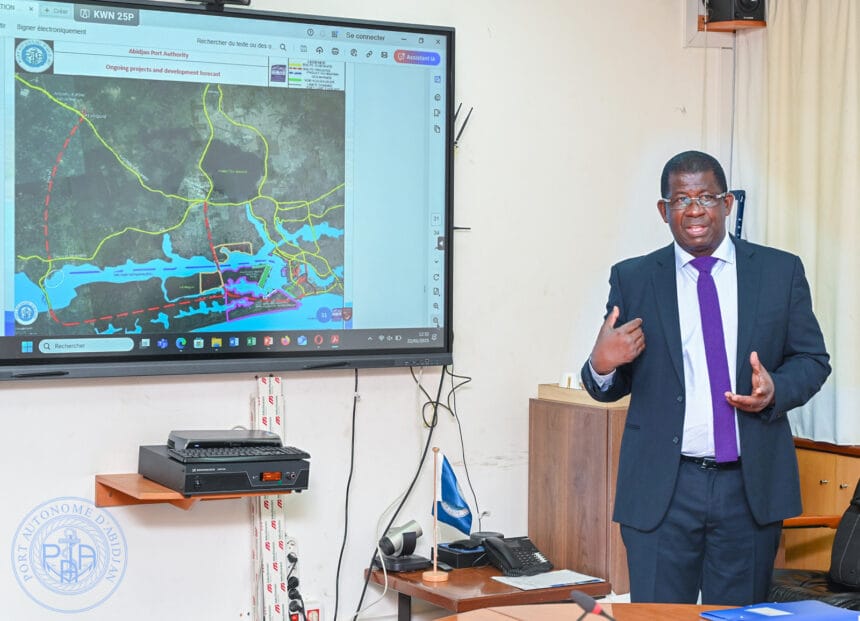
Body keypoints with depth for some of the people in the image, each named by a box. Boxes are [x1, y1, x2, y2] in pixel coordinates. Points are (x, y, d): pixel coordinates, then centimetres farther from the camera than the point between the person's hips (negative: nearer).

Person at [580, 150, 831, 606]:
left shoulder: (780, 271, 6)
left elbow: (813, 359, 8)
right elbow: (612, 387, 8)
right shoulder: (632, 279, 5)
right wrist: (601, 365, -16)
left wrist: (775, 391, -12)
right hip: (661, 487, -1)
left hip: (752, 484, 1)